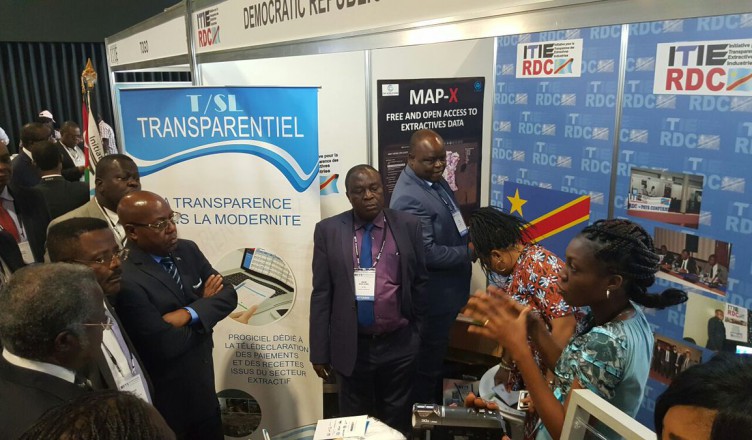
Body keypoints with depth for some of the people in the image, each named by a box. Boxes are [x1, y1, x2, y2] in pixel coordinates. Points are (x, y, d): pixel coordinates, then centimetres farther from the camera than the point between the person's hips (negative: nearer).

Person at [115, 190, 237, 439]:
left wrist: (189, 313, -21)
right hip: (166, 401, -6)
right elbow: (168, 345, -26)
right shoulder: (125, 280, -25)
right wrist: (205, 303, -10)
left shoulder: (187, 250, -2)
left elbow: (227, 294, -2)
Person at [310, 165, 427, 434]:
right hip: (351, 347, 0)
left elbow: (421, 283, 3)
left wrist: (420, 335, 5)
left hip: (399, 345, 0)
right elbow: (321, 293, -4)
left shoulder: (408, 226, -3)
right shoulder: (328, 230, -4)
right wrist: (320, 350, -3)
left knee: (397, 423, 17)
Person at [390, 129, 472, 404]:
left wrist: (472, 237, -1)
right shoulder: (410, 198, -27)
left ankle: (433, 404, 45)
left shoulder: (433, 179, 3)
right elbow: (427, 254, -30)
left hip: (446, 290, 10)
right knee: (428, 359, 10)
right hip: (432, 297, -10)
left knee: (436, 353, 26)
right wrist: (469, 253, -19)